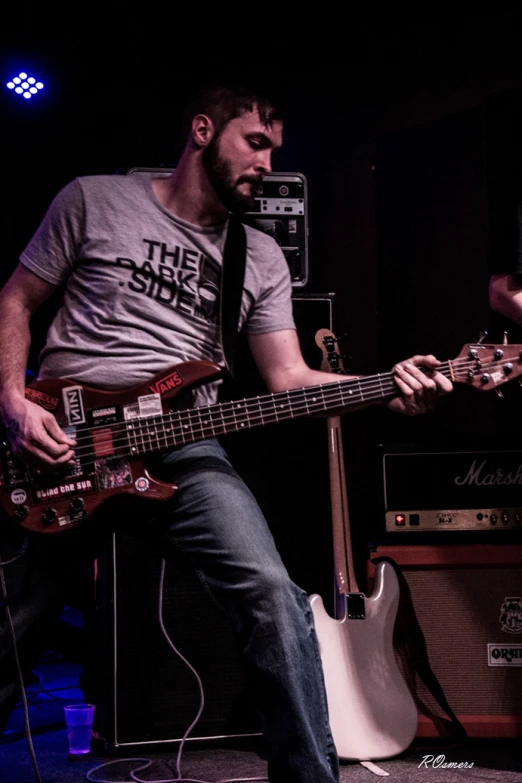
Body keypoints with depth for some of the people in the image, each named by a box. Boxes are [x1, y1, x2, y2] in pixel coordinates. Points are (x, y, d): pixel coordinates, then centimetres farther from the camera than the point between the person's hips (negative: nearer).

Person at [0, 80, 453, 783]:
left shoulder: (262, 258, 11)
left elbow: (288, 377, 6)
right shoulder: (94, 200, 4)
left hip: (181, 442, 1)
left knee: (271, 592, -21)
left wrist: (387, 389, -12)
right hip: (59, 442, -1)